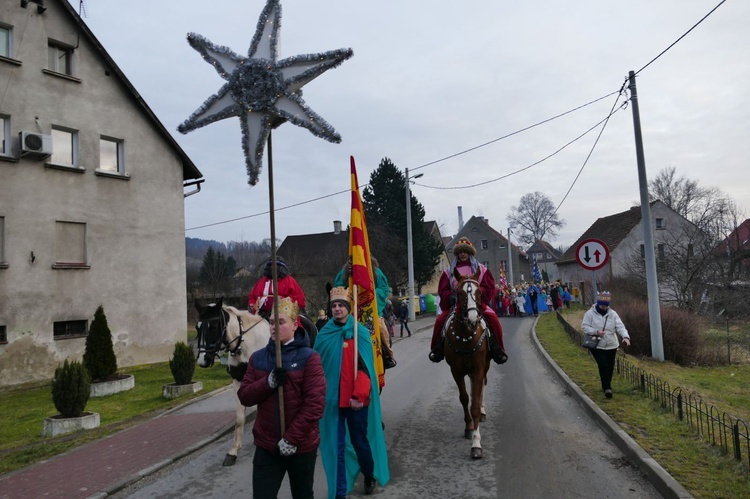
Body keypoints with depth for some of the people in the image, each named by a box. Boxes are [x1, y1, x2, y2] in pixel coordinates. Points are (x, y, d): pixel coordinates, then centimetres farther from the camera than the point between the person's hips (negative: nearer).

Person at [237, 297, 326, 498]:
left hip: (301, 445, -3)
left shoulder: (309, 357, -12)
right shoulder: (258, 357, 3)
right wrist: (268, 382, -19)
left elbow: (315, 403, -17)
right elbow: (244, 396, 0)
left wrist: (292, 438, -19)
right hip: (266, 445, 3)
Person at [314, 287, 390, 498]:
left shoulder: (360, 333, -6)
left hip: (355, 399, -2)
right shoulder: (324, 335, 2)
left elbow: (365, 367, -11)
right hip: (331, 400, 2)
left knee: (359, 441, 12)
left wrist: (359, 395, -19)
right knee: (336, 446, 7)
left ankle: (369, 475, 40)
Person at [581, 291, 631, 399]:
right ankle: (607, 388, -8)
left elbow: (620, 327, -9)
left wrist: (626, 336, -27)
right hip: (597, 346, -4)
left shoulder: (612, 314, -1)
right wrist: (596, 331, -23)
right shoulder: (590, 313, -9)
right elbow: (584, 326, -8)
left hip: (611, 346, 4)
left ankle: (606, 386, 31)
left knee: (610, 367, 12)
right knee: (603, 366, -12)